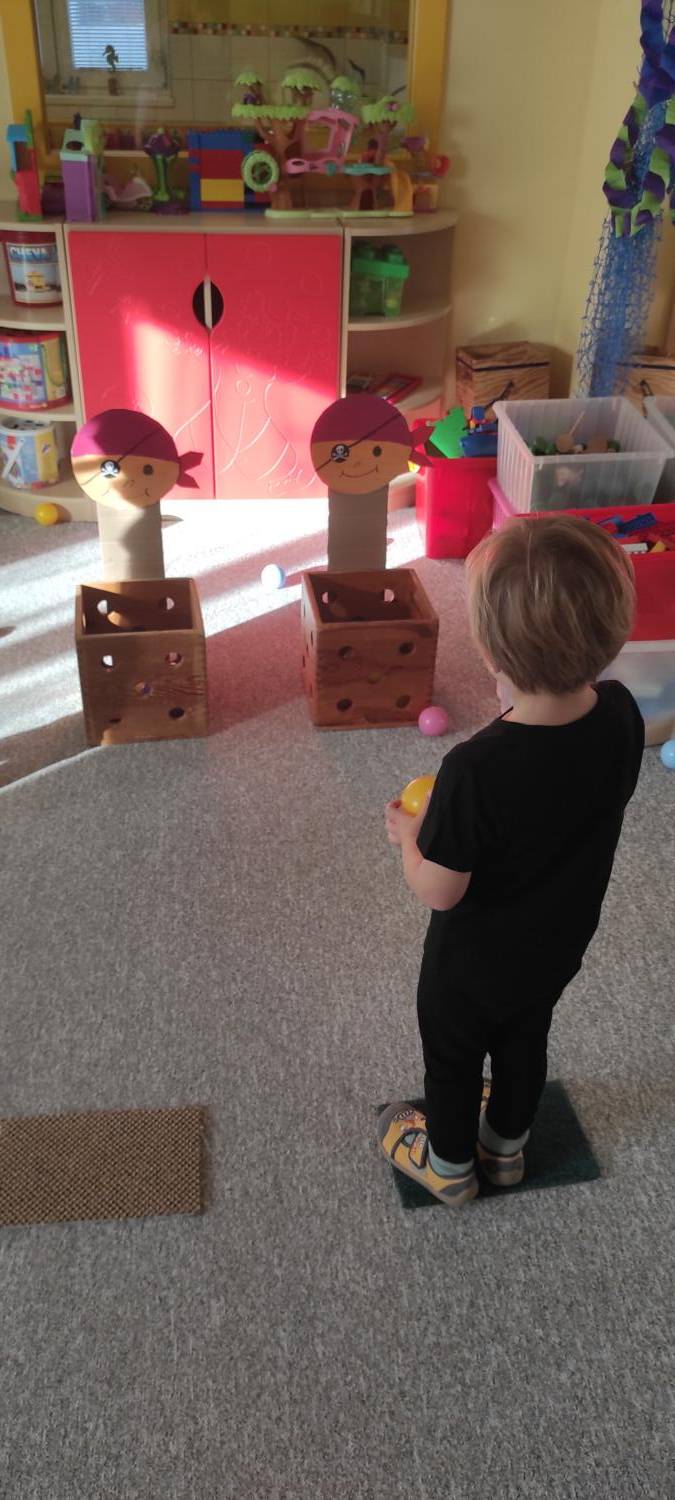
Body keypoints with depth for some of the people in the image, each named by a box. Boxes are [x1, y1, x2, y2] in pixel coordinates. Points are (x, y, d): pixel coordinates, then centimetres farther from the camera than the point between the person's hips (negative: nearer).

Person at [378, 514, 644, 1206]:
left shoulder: (477, 769, -41)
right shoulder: (622, 716, -23)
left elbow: (438, 891, -27)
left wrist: (408, 833, -9)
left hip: (475, 962, -5)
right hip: (560, 943, 5)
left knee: (453, 1056, 25)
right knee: (525, 1041, 32)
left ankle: (449, 1164, 52)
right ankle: (507, 1144, 59)